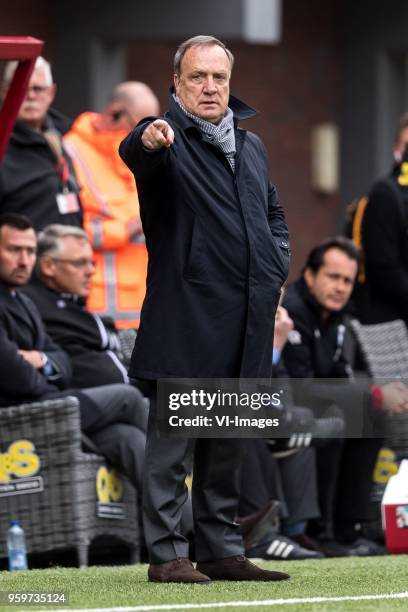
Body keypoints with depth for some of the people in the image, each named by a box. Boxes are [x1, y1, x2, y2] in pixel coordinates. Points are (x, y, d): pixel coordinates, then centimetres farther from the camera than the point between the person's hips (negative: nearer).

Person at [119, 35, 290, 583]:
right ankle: (166, 554, -3)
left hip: (247, 322, 7)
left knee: (228, 443, 12)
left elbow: (273, 215, 29)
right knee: (173, 440, -5)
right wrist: (147, 141, -53)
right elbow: (132, 154, -29)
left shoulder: (252, 146, 17)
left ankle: (222, 551, 18)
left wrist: (276, 274, 13)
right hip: (186, 318, -7)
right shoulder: (169, 138, -5)